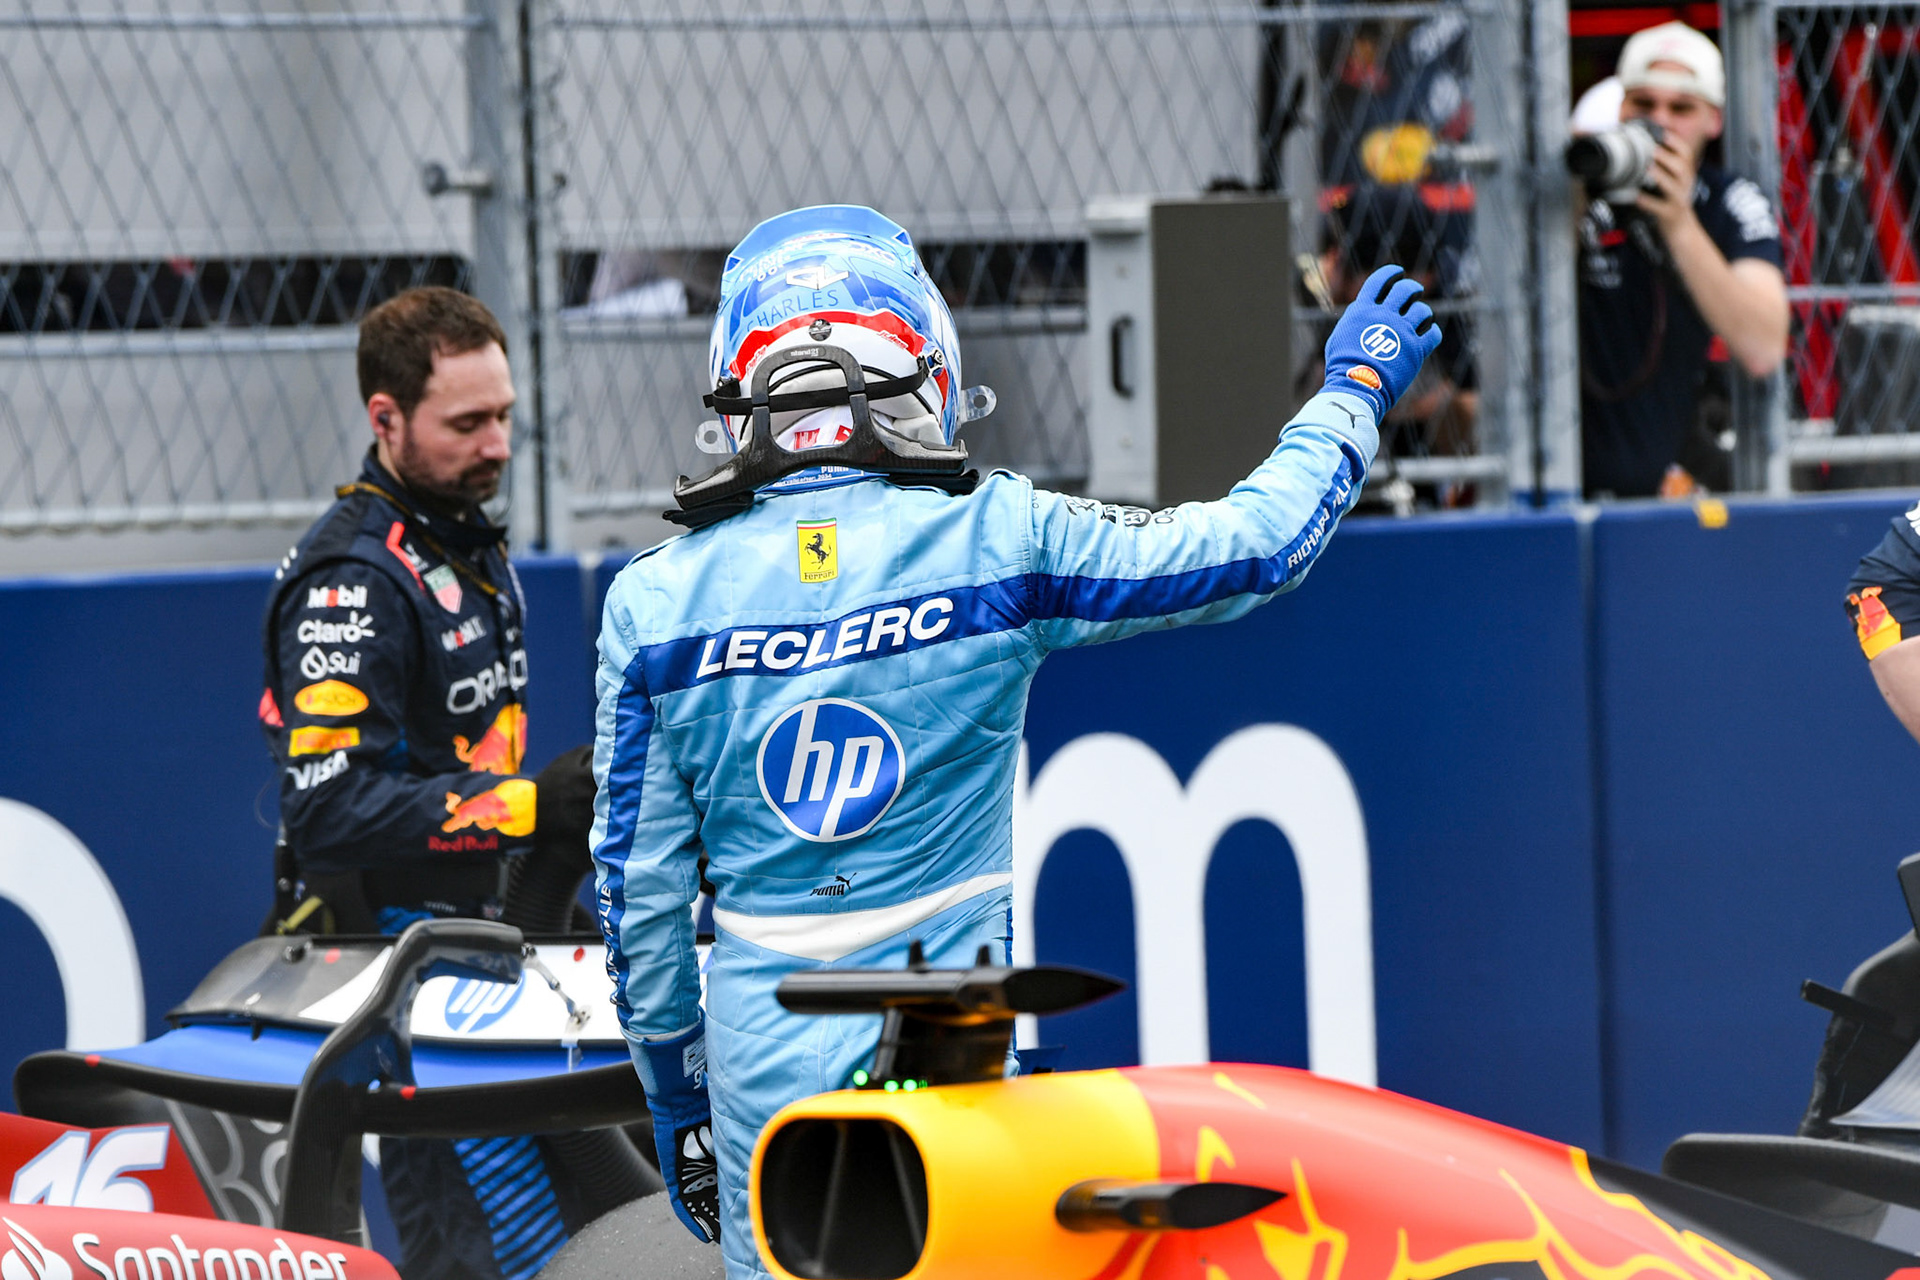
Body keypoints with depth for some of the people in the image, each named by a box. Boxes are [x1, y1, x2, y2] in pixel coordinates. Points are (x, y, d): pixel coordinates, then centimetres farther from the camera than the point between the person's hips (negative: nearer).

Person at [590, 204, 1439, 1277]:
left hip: (762, 1083, 2)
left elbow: (638, 893, 4)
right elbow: (1259, 544, 5)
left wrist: (676, 1106, 15)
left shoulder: (653, 604, -1)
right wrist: (1355, 388, 23)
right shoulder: (998, 543, -6)